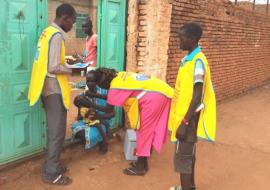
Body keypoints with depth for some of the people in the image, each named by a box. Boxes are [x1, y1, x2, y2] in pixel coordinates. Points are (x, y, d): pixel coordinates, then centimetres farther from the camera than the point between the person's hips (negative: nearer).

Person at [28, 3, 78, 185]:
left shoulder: (47, 32, 12)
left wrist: (67, 63, 11)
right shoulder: (57, 36, -18)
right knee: (57, 132, -1)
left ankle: (53, 165, 29)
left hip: (49, 88, 10)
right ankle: (52, 173, 10)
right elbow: (53, 68, -24)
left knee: (54, 130, 17)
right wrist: (72, 70, -10)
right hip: (55, 90, -10)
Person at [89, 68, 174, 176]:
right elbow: (111, 98, 32)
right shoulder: (120, 77, 18)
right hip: (163, 91, 9)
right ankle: (143, 162, 28)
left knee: (144, 130, 1)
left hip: (155, 95, -9)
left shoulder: (115, 86, -7)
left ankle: (140, 167, 12)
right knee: (150, 130, 16)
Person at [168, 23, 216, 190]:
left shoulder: (198, 62, -21)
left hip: (189, 118, -9)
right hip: (183, 115, 9)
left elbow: (197, 96, -24)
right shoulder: (188, 59, 8)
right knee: (188, 153, 21)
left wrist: (185, 123, -24)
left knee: (182, 156, 0)